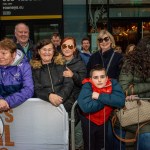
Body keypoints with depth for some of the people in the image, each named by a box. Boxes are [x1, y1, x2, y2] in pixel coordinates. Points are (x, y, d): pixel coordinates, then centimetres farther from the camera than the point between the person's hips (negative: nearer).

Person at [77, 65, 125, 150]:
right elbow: (86, 107, -41)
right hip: (89, 121, -3)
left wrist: (100, 96, -34)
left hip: (104, 121, 3)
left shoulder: (113, 84, -18)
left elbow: (121, 101, -32)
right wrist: (107, 99, -30)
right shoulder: (87, 86, -26)